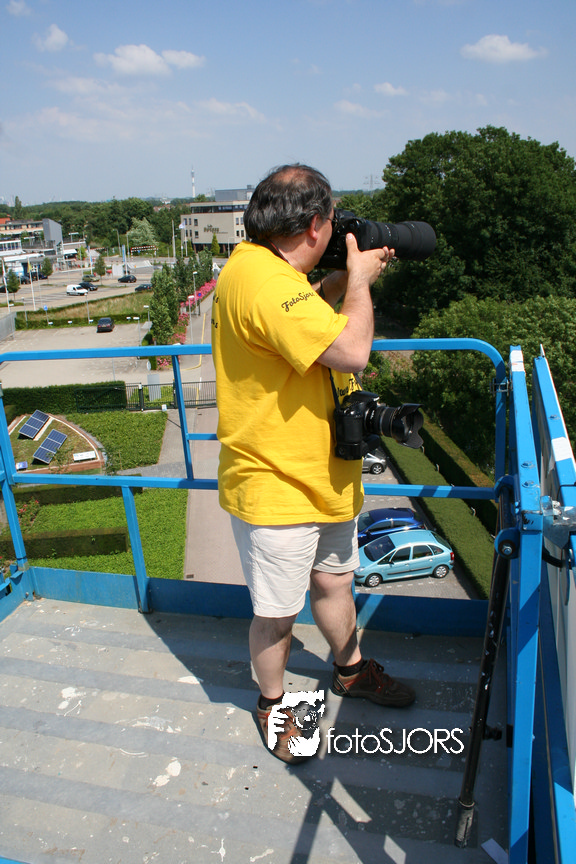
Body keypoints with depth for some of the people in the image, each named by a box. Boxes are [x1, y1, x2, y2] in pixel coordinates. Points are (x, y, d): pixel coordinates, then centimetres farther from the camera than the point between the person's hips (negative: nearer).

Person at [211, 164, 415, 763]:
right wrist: (358, 280, -14)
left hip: (322, 474, 10)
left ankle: (351, 671, 48)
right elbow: (351, 351, -32)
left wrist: (345, 280, 11)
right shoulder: (259, 279, -27)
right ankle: (272, 704, 37)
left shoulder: (268, 269, 7)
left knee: (333, 580, 26)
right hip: (274, 488, -10)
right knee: (277, 613, 11)